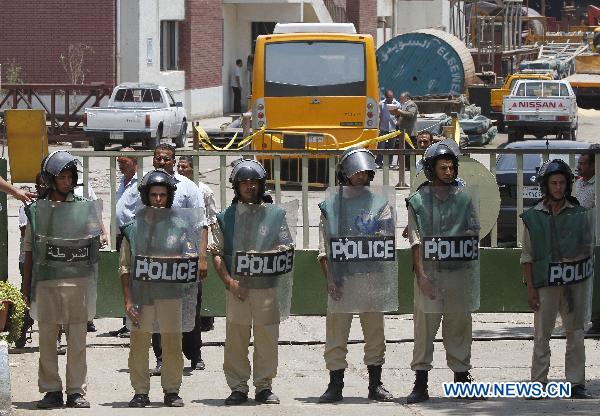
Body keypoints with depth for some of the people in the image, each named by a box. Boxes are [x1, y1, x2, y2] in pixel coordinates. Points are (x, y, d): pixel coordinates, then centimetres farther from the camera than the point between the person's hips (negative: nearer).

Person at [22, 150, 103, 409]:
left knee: (77, 339, 1)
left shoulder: (84, 208, 8)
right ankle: (51, 390, 9)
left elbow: (96, 242, 12)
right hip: (46, 282, 0)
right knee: (47, 338, 2)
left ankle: (76, 390, 6)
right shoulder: (37, 210, 6)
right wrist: (26, 286, 6)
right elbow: (29, 252, 9)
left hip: (78, 280, 0)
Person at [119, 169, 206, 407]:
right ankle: (140, 392, 8)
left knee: (172, 343, 1)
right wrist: (128, 299, -3)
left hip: (171, 292, 0)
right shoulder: (134, 224, 5)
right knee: (139, 342, 0)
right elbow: (124, 265, 5)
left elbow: (191, 256, 13)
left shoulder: (179, 222, 7)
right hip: (141, 291, 0)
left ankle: (172, 390, 10)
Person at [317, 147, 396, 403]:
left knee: (375, 333, 5)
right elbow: (324, 248, 5)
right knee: (336, 334, 0)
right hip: (340, 279, -1)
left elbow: (386, 238, -1)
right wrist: (329, 278, -6)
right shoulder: (330, 205, 9)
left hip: (372, 278, 1)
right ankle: (335, 386, 6)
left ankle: (375, 385, 13)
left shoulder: (380, 203, 9)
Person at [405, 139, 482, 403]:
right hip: (428, 272, -2)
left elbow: (474, 233, 9)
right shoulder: (418, 200, 4)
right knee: (424, 327, -2)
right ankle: (420, 384, 1)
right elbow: (416, 240, -1)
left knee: (459, 327, 6)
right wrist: (421, 275, -10)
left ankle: (462, 377, 15)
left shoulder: (465, 197, 9)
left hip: (459, 272, 2)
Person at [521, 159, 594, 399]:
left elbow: (590, 247, 11)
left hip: (576, 282, 1)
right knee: (541, 335, -1)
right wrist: (530, 288, -2)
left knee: (575, 334, 4)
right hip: (545, 283, -1)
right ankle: (538, 383, 5)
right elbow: (527, 256, 4)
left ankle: (576, 383, 10)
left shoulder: (580, 214, 4)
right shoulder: (533, 217, 3)